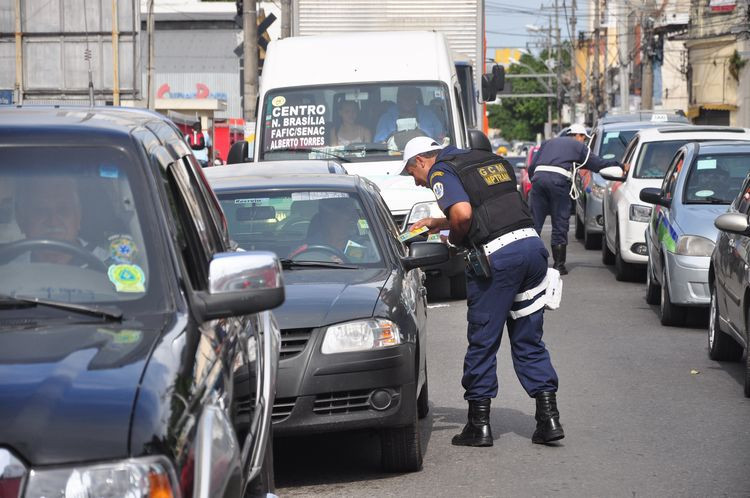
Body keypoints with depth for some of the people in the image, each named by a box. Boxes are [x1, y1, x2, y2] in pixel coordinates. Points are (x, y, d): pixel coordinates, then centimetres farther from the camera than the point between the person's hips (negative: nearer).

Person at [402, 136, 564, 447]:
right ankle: (549, 418, 7)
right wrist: (439, 223, 37)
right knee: (529, 341, 13)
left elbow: (463, 214, -18)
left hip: (496, 255, -7)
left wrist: (455, 238, 2)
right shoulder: (492, 161, 25)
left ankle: (479, 424, 10)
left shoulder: (441, 173, 0)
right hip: (532, 244, 7)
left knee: (483, 340, 5)